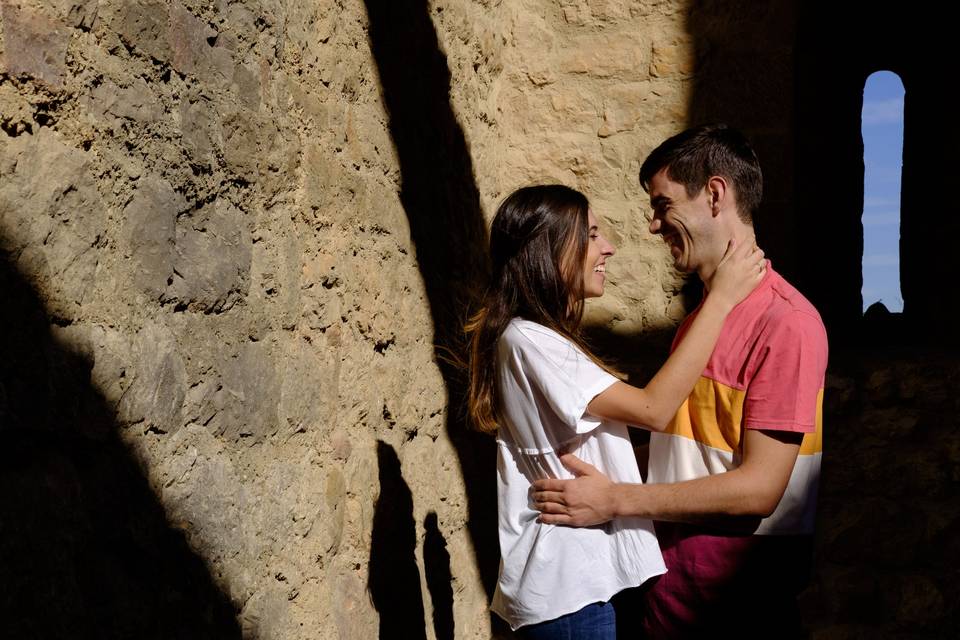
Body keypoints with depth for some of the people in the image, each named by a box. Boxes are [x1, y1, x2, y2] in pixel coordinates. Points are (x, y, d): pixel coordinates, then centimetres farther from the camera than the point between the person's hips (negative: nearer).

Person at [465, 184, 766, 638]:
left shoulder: (542, 338, 14)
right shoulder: (527, 341, -18)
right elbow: (652, 409, -22)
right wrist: (721, 298, -19)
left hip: (574, 576, 10)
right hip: (567, 588, -10)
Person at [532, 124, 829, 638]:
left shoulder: (787, 321, -16)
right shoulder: (700, 316, 12)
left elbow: (759, 488, -19)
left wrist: (616, 499, -18)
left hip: (740, 574, -7)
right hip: (674, 563, 7)